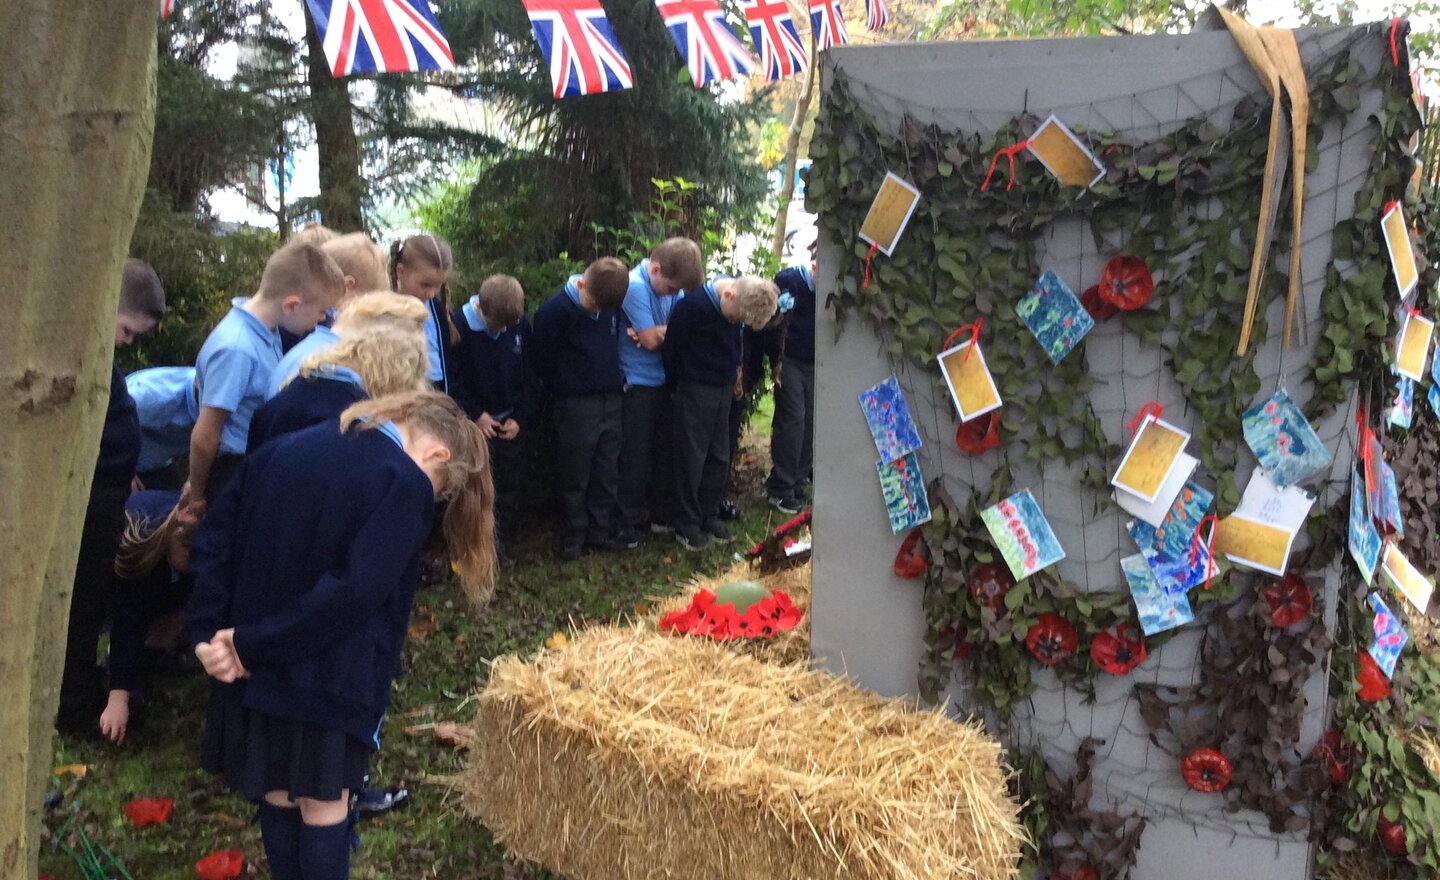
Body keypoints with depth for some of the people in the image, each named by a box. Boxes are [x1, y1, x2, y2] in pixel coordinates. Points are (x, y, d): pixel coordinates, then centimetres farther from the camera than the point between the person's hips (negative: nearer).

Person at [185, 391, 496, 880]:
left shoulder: (282, 451, 7)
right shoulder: (405, 483, -14)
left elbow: (213, 539, 4)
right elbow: (356, 592, -24)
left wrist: (206, 632, -3)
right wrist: (251, 644, -16)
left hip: (253, 667, 6)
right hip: (329, 679, -6)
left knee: (278, 799, 19)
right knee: (324, 807, 10)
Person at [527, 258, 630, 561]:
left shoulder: (612, 305, 2)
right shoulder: (554, 310, -14)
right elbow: (540, 360, -7)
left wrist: (617, 379, 10)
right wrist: (564, 389, 3)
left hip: (611, 401, 5)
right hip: (576, 406, -5)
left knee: (606, 474, 11)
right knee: (575, 477, 3)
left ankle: (598, 532, 23)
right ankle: (572, 538, 14)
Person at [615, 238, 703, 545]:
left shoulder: (672, 285, 1)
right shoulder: (635, 286, -20)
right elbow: (651, 341, -21)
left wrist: (656, 332, -19)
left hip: (664, 381, 7)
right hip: (637, 384, -7)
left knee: (664, 450, 15)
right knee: (636, 455, 1)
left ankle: (662, 513, 29)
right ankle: (628, 521, 15)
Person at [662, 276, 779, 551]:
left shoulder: (738, 304, -2)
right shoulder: (693, 305, -22)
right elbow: (672, 347, -14)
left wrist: (734, 368, 10)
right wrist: (678, 381, -5)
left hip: (723, 389, 6)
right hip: (695, 390, -6)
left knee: (720, 458, 10)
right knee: (692, 458, -1)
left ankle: (710, 517, 23)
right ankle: (687, 526, 10)